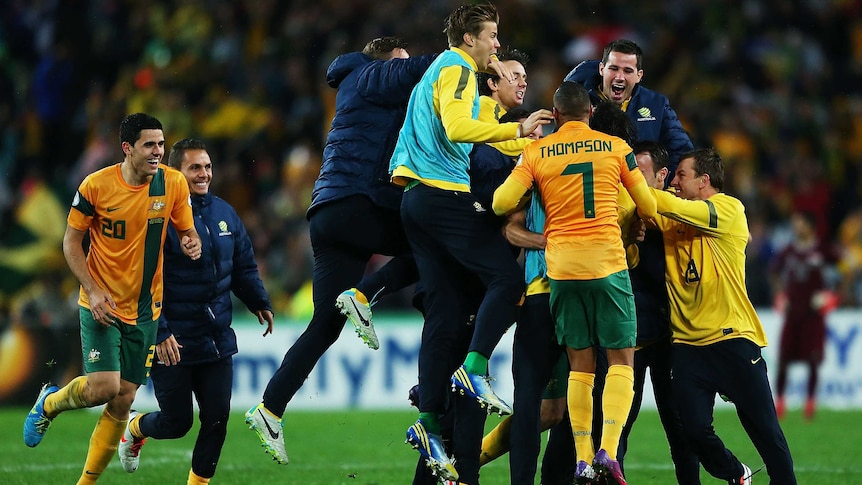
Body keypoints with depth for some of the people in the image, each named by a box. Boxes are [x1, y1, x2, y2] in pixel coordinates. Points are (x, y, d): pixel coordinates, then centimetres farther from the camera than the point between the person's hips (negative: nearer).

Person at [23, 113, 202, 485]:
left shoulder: (173, 183, -5)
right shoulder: (96, 185, -12)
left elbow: (187, 231, 7)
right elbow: (71, 241, -3)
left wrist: (192, 244, -17)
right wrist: (93, 290, -14)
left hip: (144, 310, 3)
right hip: (101, 305, -3)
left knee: (123, 399, 3)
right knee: (103, 388, -16)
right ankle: (50, 402, 17)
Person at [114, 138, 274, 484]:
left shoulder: (224, 213, 8)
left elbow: (244, 268, 17)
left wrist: (260, 303, 3)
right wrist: (160, 333, -22)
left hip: (218, 339, 6)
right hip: (172, 344, -6)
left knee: (217, 418, 2)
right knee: (177, 422, 4)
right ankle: (135, 427, 36)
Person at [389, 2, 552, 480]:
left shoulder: (439, 70, 24)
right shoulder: (456, 69, -7)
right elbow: (457, 127, -23)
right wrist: (517, 130, -22)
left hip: (418, 199, 10)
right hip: (447, 195, -10)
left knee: (443, 315, 5)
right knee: (506, 277, -11)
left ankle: (428, 423, 0)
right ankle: (475, 369, -17)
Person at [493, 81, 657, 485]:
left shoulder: (536, 152, 4)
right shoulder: (615, 148, 5)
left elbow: (503, 202, -4)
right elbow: (648, 207, 10)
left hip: (561, 266, 2)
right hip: (607, 262, -2)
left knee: (580, 365, 9)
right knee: (621, 359, 4)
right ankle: (608, 451, -12)